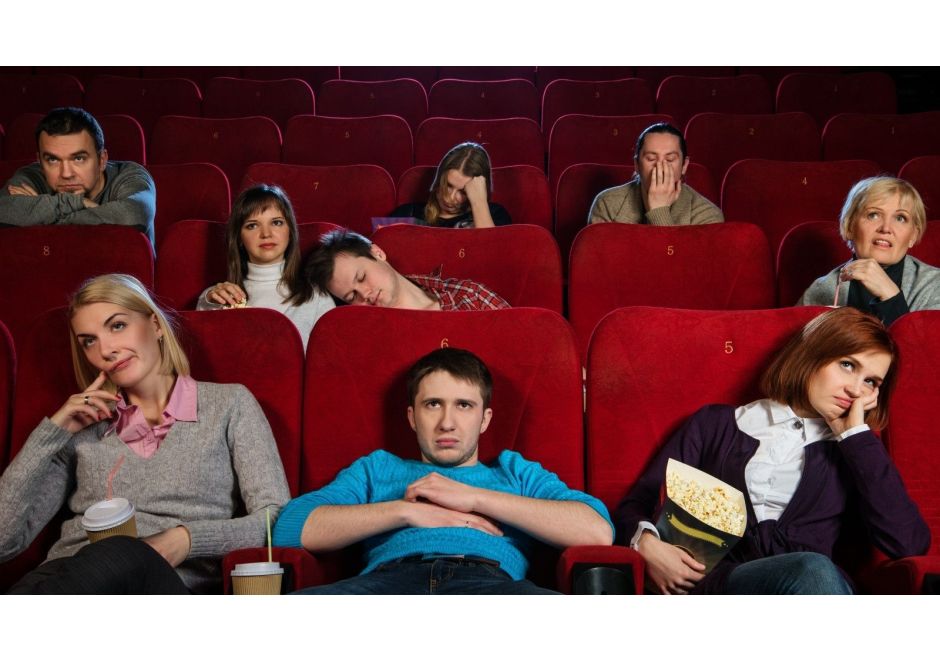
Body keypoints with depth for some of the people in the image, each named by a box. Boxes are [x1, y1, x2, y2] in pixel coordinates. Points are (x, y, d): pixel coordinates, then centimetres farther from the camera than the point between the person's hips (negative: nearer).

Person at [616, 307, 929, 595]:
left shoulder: (854, 454, 23)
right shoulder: (717, 424, 21)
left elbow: (909, 543, 5)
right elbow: (636, 505, 17)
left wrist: (854, 434, 12)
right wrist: (647, 543, -8)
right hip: (715, 584, -1)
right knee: (814, 571, -35)